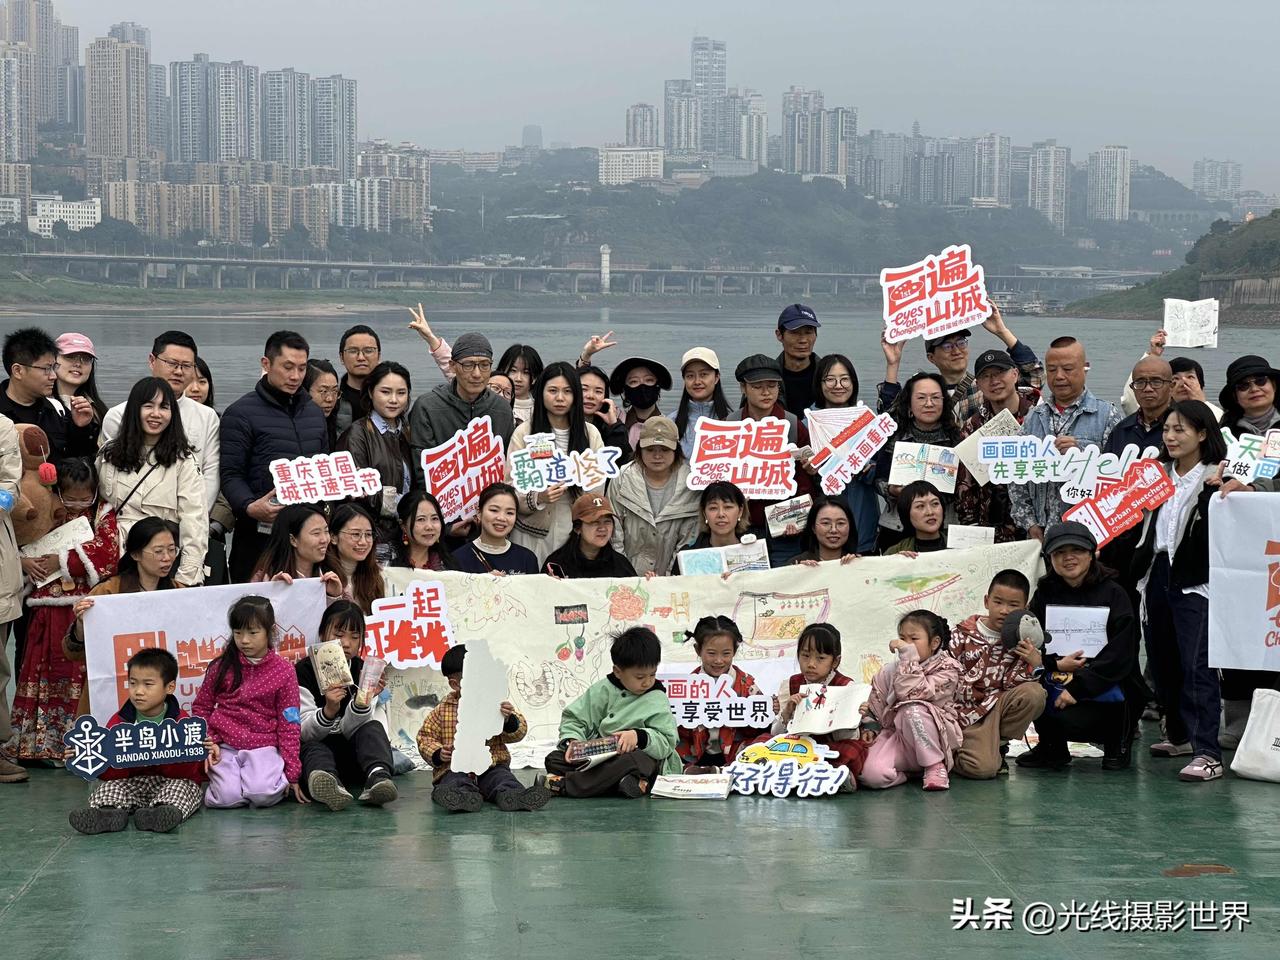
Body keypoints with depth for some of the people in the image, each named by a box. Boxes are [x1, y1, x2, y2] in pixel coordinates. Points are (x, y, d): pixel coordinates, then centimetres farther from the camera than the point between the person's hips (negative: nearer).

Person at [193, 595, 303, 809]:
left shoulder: (283, 671, 0)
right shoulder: (222, 667, 3)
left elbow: (289, 724, 1)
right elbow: (201, 707, 14)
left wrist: (292, 772, -1)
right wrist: (207, 742, -3)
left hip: (264, 748, -1)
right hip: (225, 747, 1)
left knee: (263, 795, -28)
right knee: (228, 798, -24)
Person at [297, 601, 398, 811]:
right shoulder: (303, 671, -5)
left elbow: (349, 730, -6)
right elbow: (304, 732, -12)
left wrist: (363, 702, -26)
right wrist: (329, 711, -33)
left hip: (352, 759, 3)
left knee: (373, 728, -23)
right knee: (310, 748, -34)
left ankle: (378, 778, -54)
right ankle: (329, 783, -69)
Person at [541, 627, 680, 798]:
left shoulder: (657, 701, 0)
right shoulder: (603, 690, 8)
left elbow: (667, 742, -6)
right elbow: (573, 718, 12)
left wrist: (639, 736, -24)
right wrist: (573, 741, -9)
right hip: (597, 755, 4)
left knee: (637, 760, -40)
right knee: (554, 758, -14)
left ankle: (564, 784, -36)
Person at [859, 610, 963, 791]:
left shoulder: (947, 669, -5)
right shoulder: (890, 672, 10)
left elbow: (912, 693, -20)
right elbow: (876, 706, 14)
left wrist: (909, 655, -18)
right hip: (896, 736, 3)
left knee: (913, 710, -37)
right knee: (871, 775, -30)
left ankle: (935, 767, -15)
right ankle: (908, 773, 4)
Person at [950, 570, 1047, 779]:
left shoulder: (1022, 642, 5)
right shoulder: (963, 635, -4)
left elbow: (1011, 685, -1)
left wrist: (1034, 665, -18)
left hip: (1000, 703, 4)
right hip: (970, 711, -4)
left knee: (1034, 693, -27)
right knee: (982, 769, -27)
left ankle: (998, 745, -5)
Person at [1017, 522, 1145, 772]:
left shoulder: (1113, 594, -5)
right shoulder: (1045, 593, 7)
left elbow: (1120, 656, -13)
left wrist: (1077, 688, -22)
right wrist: (1055, 664, -20)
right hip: (1058, 681, 4)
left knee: (1072, 718, -32)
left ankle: (1118, 743, 4)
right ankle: (1051, 747, 2)